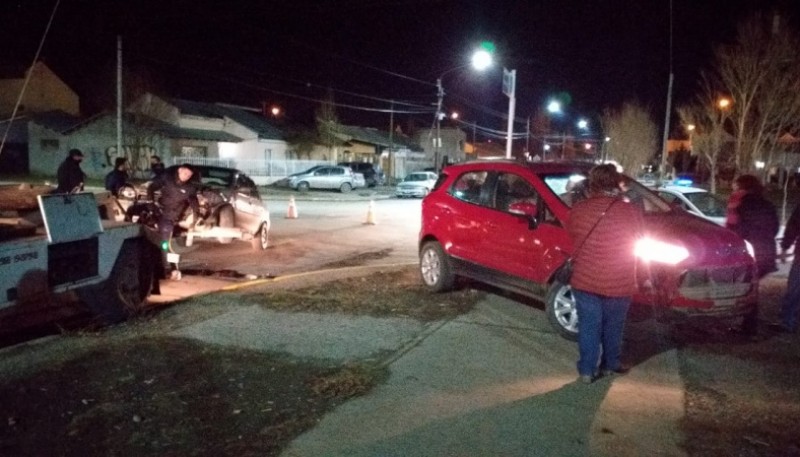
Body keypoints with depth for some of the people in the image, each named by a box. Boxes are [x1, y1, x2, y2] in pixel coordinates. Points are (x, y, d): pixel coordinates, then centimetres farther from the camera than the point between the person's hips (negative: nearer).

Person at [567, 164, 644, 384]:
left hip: (585, 281, 0)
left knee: (588, 326, 12)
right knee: (613, 327, 19)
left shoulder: (579, 209, -9)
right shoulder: (631, 212, -12)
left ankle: (587, 370, 16)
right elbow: (638, 241, 6)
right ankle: (610, 364, 33)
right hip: (618, 284, 0)